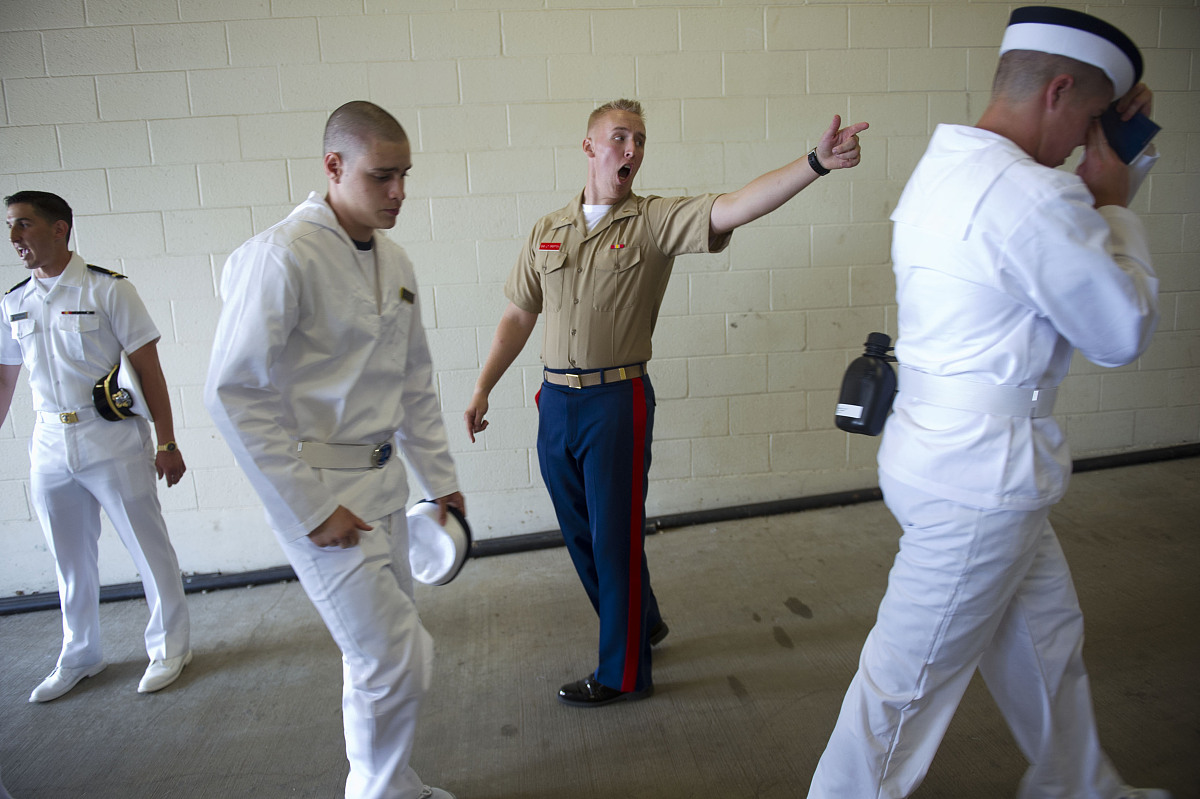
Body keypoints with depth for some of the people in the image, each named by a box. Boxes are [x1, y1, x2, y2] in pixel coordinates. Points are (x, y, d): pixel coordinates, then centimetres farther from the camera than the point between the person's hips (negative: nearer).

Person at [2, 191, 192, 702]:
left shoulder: (107, 289, -7)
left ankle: (170, 647, 21)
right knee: (69, 559, 15)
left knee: (148, 547, 3)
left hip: (113, 442, -5)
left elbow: (148, 369, -9)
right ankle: (79, 657, 33)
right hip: (49, 445, 5)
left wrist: (166, 442, -11)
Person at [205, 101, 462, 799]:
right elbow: (235, 393, -17)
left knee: (381, 651, 19)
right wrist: (311, 510, -17)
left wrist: (440, 479, 13)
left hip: (382, 480, 7)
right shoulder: (282, 256, -16)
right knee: (398, 662, -5)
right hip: (318, 488, -7)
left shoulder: (395, 262, 8)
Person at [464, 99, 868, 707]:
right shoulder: (547, 231, 9)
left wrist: (816, 162, -33)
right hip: (555, 400, 5)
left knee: (615, 538, 4)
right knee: (580, 535, 17)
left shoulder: (656, 220, -4)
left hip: (617, 401, -5)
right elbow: (518, 316, 13)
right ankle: (641, 624, 42)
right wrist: (481, 389, 11)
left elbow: (732, 208, -20)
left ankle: (623, 673, 25)